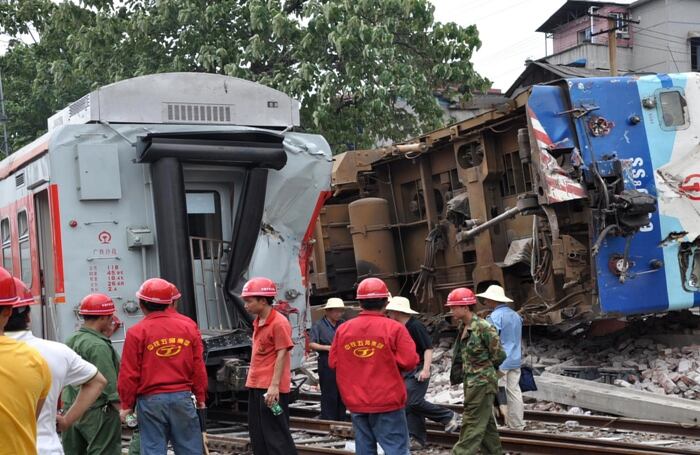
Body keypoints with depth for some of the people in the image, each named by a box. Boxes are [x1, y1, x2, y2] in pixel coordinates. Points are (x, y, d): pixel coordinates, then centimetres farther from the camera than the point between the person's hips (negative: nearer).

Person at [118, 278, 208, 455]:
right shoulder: (188, 327, 3)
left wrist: (127, 405, 5)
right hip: (183, 397, 2)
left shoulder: (136, 332, -6)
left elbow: (129, 374, -5)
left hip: (151, 400, -2)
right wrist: (201, 397, 16)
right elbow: (198, 367, 6)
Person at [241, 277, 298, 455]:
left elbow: (281, 355, -18)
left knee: (276, 435, -6)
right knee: (258, 435, 14)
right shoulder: (257, 322, 13)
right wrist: (252, 381, 18)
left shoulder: (279, 323, -15)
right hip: (256, 386, 9)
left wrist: (274, 386, -22)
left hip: (271, 388, -9)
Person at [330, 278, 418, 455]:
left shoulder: (343, 329, 0)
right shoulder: (394, 328, -11)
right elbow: (410, 362, -13)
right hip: (387, 401, -4)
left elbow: (333, 362, 5)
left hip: (356, 402, 4)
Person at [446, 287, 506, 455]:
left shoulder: (483, 327, -18)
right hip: (470, 381, 9)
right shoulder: (463, 328, 6)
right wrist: (467, 368, 7)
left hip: (482, 383, -9)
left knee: (472, 425, -6)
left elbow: (499, 356, -11)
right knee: (485, 423, 17)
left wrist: (483, 368, 1)